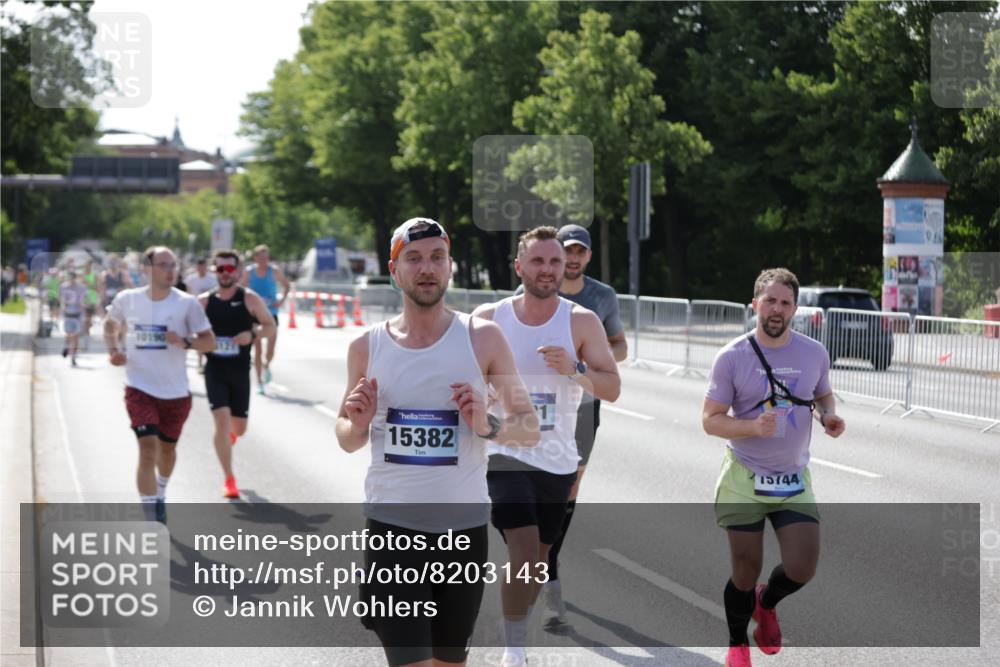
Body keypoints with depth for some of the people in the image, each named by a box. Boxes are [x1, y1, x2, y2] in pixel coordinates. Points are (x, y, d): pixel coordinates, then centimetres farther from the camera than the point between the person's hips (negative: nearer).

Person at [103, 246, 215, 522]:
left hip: (176, 392, 2)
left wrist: (185, 342, -25)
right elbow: (110, 324, 17)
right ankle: (152, 519, -16)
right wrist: (113, 350, -1)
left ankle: (159, 494, 50)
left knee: (167, 448, 19)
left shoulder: (187, 304, -8)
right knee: (148, 449, -16)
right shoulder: (127, 300, -4)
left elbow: (209, 341, -6)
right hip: (139, 388, -1)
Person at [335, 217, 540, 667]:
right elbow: (348, 440, 14)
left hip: (464, 526, 0)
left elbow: (530, 429, 1)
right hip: (391, 525, 0)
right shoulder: (367, 347, 2)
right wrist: (356, 424, -9)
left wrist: (488, 427, -20)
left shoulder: (482, 338, -2)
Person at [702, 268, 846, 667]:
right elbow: (710, 420, -10)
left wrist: (829, 416, -7)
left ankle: (766, 603, 29)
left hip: (794, 477, 2)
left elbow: (823, 396, 17)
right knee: (746, 570, 3)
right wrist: (754, 426, -27)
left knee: (802, 568, -6)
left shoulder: (815, 353, -1)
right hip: (745, 477, -2)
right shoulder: (731, 358, -10)